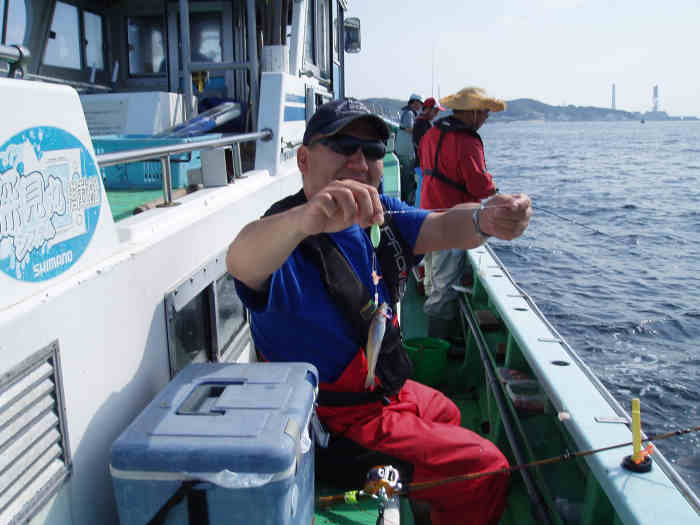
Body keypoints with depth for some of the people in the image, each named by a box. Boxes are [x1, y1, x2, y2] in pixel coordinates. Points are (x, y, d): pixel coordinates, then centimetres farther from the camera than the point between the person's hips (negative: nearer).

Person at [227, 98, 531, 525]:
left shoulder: (381, 215, -1)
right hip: (338, 419, -8)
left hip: (384, 389, 8)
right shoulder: (286, 238, -26)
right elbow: (241, 261, -49)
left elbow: (440, 229, -18)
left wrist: (486, 220, -41)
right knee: (486, 467, 1)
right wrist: (305, 219, -70)